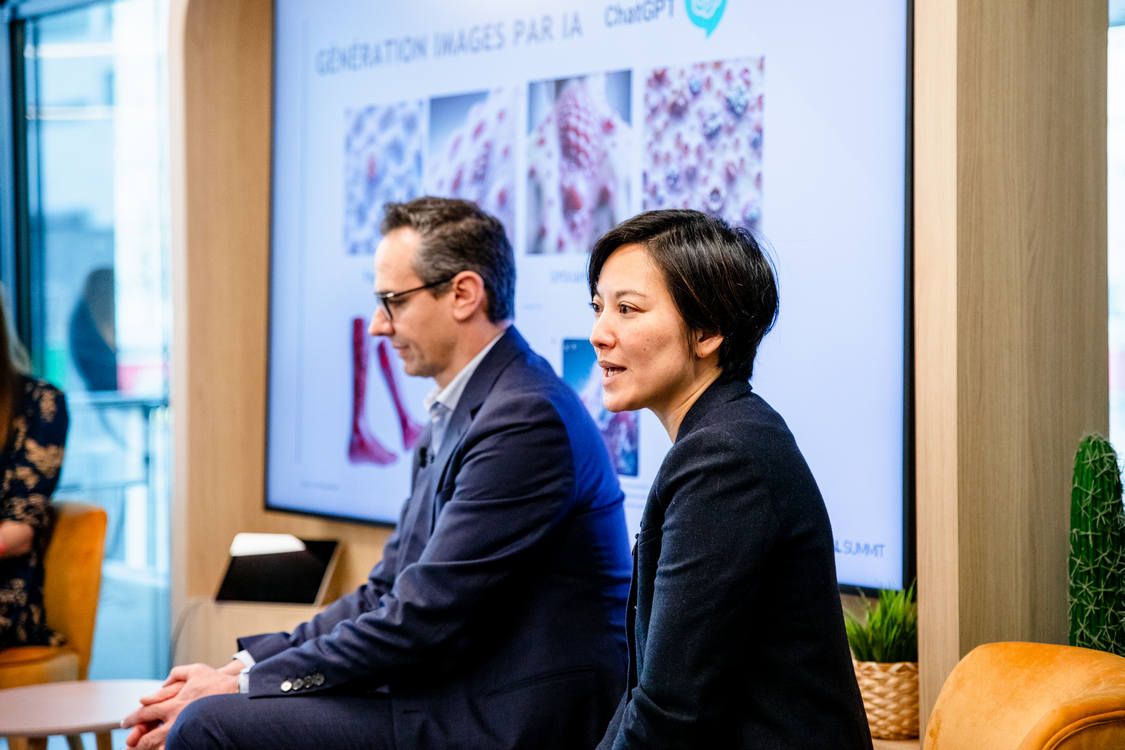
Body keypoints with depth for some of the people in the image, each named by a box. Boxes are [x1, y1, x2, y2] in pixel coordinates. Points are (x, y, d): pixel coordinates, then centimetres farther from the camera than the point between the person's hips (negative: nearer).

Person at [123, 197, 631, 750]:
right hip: (453, 694, 10)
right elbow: (385, 595, 15)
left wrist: (245, 685, -13)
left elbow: (421, 619, -19)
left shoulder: (526, 419, -17)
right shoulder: (456, 414, 16)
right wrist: (244, 665, 3)